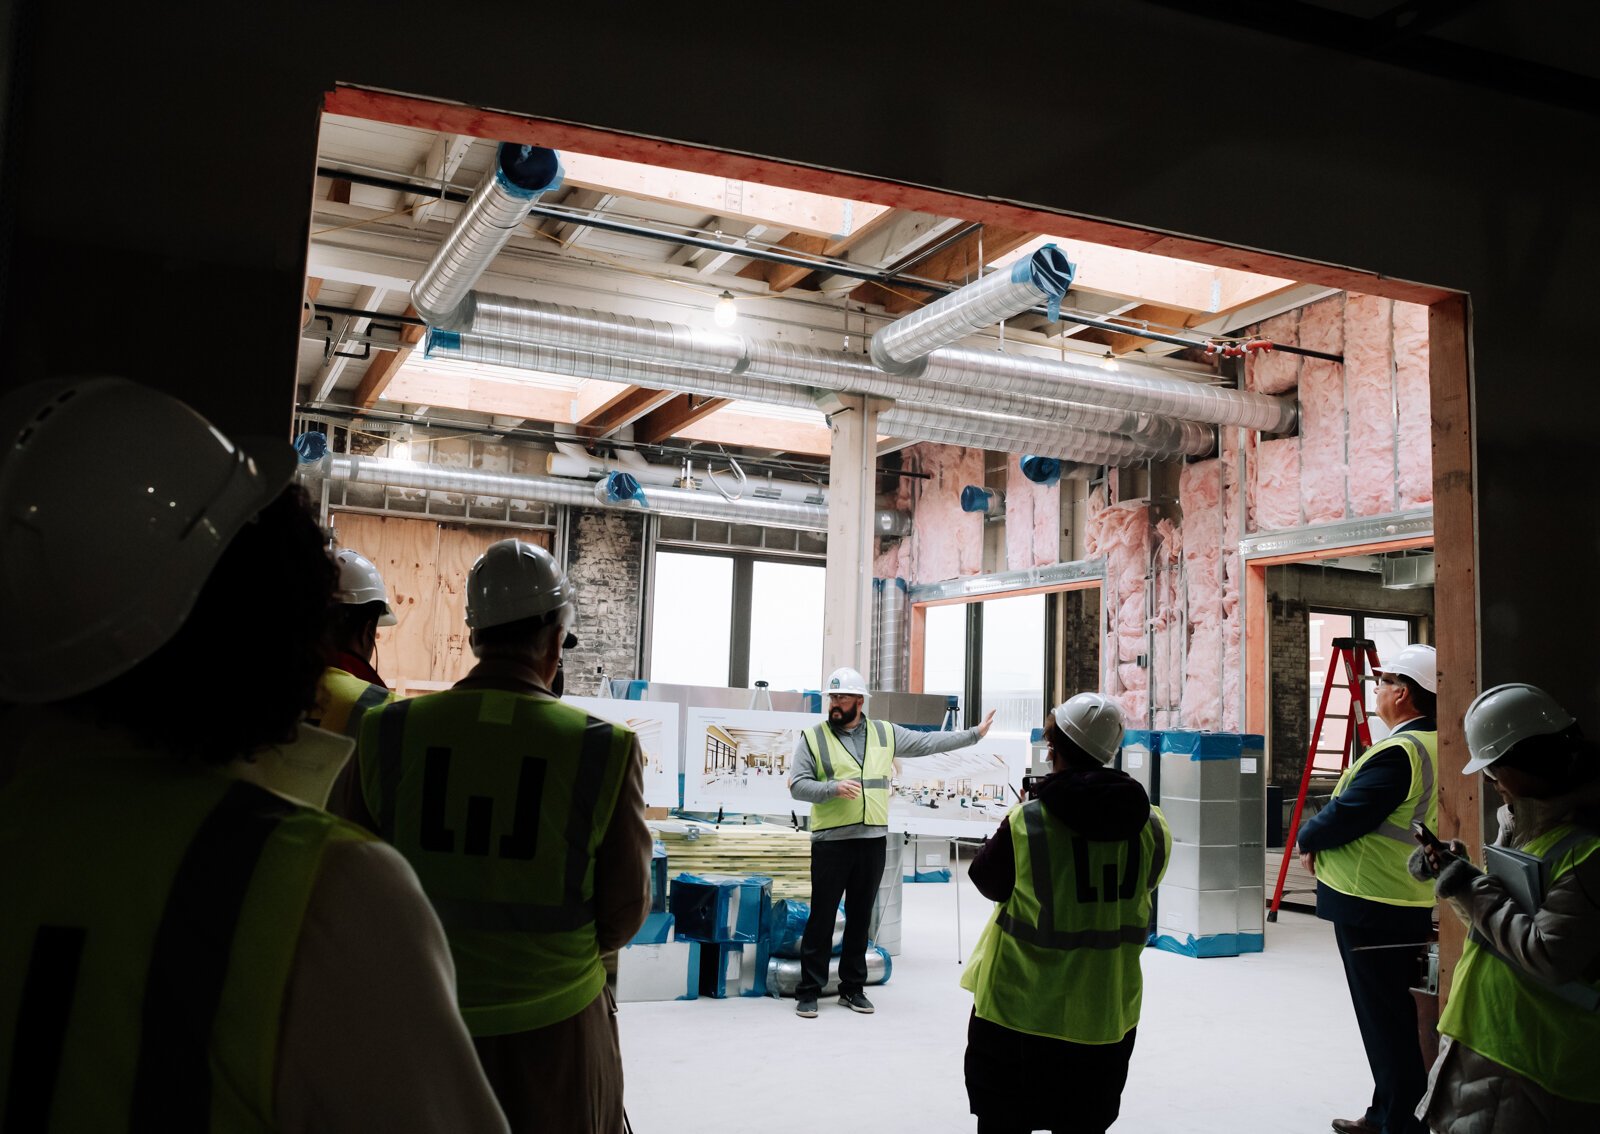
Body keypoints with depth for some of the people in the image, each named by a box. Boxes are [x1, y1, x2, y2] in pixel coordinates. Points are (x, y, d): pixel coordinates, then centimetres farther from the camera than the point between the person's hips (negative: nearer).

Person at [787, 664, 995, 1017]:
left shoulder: (885, 734, 8)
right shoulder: (813, 737, -1)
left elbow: (928, 743, 13)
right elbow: (797, 785, -4)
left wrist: (974, 734, 12)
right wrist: (833, 788, -20)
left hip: (873, 841, 3)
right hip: (830, 842, -3)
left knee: (860, 917, 11)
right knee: (822, 917, -1)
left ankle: (853, 988, 22)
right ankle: (809, 991, 8)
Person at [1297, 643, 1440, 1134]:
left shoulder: (1398, 753, -22)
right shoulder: (1436, 745, 8)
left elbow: (1347, 813, -21)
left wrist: (1308, 840, -3)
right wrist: (1324, 840, 6)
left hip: (1371, 906, -10)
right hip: (1410, 904, 10)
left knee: (1384, 1019, 0)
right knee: (1393, 1013, 19)